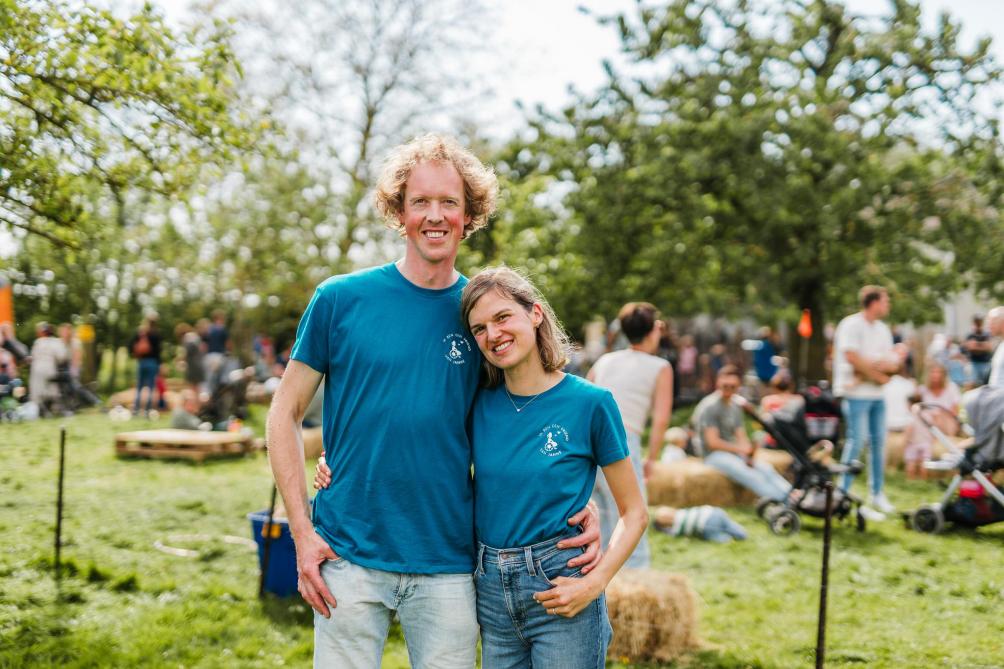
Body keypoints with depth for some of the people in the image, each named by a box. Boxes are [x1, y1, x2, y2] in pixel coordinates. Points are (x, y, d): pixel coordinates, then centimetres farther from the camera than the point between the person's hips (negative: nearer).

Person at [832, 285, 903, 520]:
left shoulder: (882, 329, 15)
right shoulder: (851, 325, -9)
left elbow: (893, 363, 11)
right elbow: (852, 357, -19)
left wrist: (886, 364, -13)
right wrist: (880, 376, -11)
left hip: (876, 394, 8)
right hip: (856, 392, -8)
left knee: (878, 441, 10)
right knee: (857, 440, -11)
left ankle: (877, 494, 21)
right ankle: (843, 493, -6)